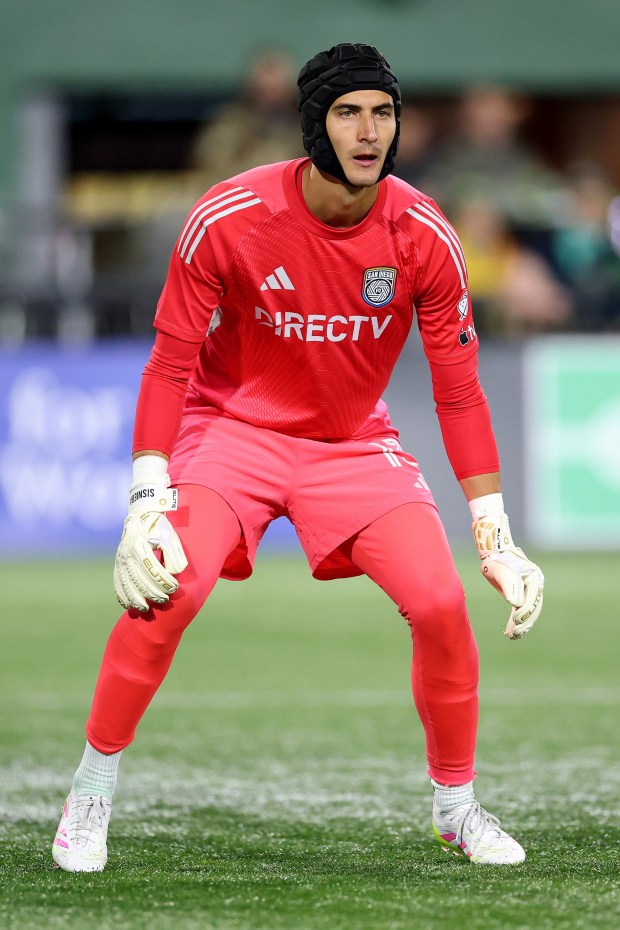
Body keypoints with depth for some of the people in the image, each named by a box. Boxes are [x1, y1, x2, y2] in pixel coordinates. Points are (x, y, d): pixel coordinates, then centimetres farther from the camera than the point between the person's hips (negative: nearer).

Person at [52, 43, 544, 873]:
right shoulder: (227, 220, -21)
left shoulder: (424, 237, -14)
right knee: (167, 589, -25)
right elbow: (169, 366, -13)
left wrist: (496, 539, -8)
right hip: (234, 425, -2)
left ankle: (457, 806, 8)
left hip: (356, 441, 2)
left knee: (441, 602, -15)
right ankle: (91, 796, -6)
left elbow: (460, 392, -6)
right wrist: (147, 506, -21)